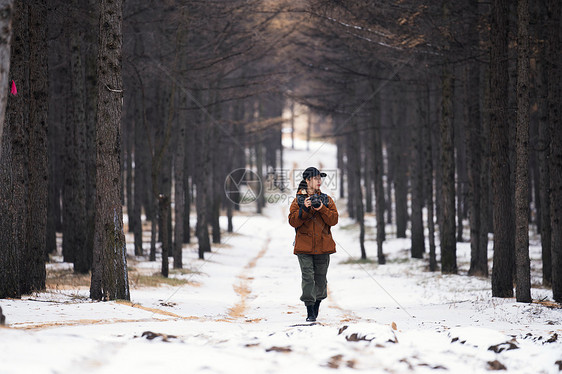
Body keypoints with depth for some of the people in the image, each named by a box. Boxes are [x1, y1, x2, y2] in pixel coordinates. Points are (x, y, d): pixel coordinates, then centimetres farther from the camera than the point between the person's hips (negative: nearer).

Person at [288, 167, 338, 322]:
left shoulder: (327, 200, 10)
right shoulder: (298, 201, 4)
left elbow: (333, 220, 1)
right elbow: (293, 221, -4)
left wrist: (322, 209, -14)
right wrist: (304, 209, -17)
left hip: (323, 246, 2)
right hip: (304, 247, -2)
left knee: (320, 278, 7)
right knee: (308, 277, -10)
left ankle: (316, 307, 23)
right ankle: (310, 311, -9)